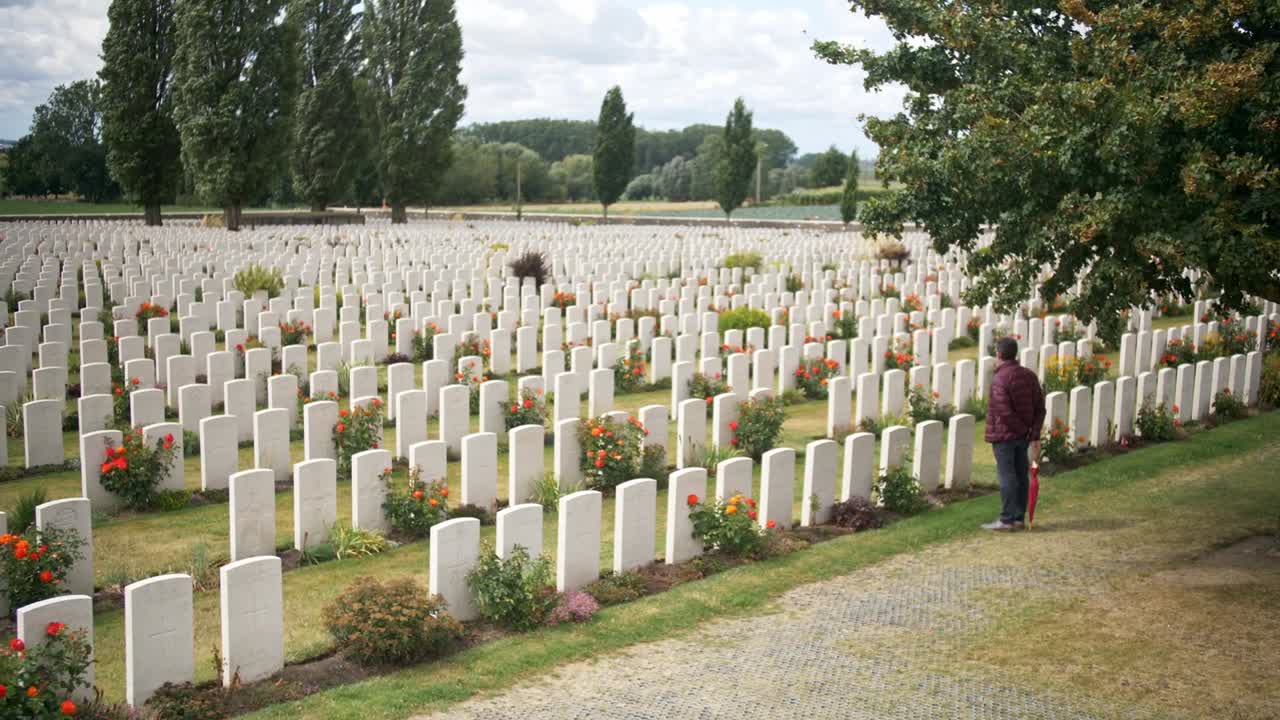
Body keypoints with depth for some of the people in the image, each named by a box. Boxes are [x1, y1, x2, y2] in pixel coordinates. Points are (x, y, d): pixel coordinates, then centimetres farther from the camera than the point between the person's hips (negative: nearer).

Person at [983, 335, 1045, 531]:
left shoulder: (1000, 378, -16)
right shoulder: (1029, 376, 7)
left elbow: (1004, 411, -23)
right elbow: (1039, 408, 5)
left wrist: (1021, 428, -10)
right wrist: (1034, 435, 3)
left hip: (1004, 435, -7)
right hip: (1023, 436, 7)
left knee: (1007, 476, -3)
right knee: (1022, 476, 12)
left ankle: (1007, 520, 1)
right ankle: (1019, 518, 19)